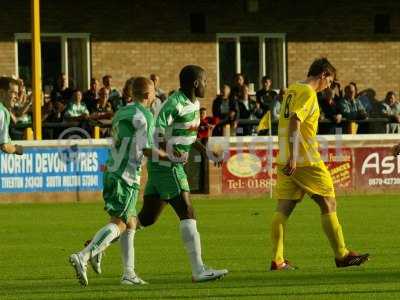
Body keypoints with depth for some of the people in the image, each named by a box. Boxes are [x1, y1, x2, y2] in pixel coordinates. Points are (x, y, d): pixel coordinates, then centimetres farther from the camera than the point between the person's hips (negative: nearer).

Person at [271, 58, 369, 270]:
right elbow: (295, 121, -23)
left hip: (287, 160, 9)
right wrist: (293, 157, -27)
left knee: (283, 208, 3)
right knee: (328, 203, 2)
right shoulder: (308, 93, -12)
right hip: (305, 160, -9)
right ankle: (341, 255, 6)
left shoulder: (291, 90, 16)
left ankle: (277, 260, -1)